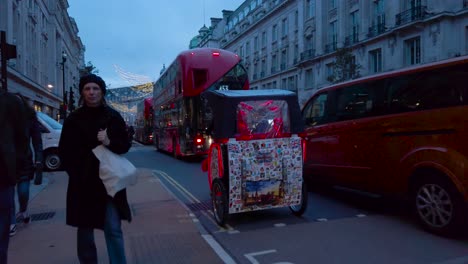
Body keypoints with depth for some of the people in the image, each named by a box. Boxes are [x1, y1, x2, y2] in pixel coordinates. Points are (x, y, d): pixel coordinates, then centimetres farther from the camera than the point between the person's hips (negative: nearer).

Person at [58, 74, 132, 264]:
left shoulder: (113, 116, 1)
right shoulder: (73, 119, 2)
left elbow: (125, 145, 3)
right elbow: (64, 151, 5)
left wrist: (110, 143, -17)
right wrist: (76, 173, -6)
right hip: (82, 181, 1)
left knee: (113, 229, -4)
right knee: (85, 229, 11)